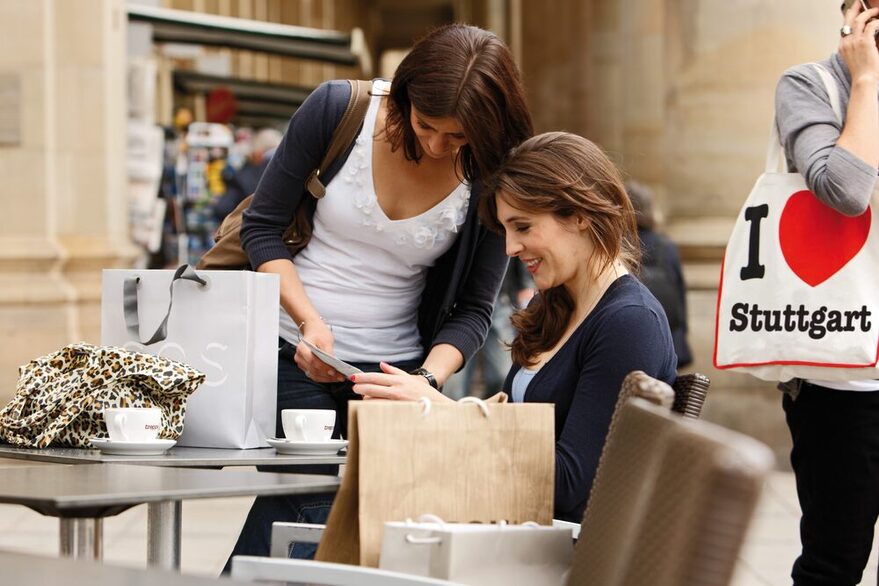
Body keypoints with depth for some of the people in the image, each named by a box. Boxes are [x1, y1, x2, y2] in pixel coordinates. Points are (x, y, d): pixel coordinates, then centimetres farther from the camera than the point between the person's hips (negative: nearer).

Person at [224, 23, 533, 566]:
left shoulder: (489, 181, -6)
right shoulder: (336, 109, -10)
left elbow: (473, 309, 1)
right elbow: (262, 227, -2)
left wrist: (428, 379, -18)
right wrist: (310, 321, -15)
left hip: (395, 371, 2)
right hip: (297, 358, -2)